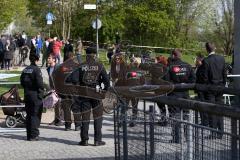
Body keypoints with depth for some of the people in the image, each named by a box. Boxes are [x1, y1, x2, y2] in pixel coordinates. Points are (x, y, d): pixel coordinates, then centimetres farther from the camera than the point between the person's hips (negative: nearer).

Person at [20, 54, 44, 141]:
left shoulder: (25, 70, 9)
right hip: (36, 95, -7)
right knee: (35, 115, -2)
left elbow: (22, 81, 11)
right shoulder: (36, 69, -13)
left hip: (27, 94, 7)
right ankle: (33, 135, -4)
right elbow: (39, 83, -18)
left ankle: (29, 134, 18)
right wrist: (41, 90, -2)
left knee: (29, 115, 13)